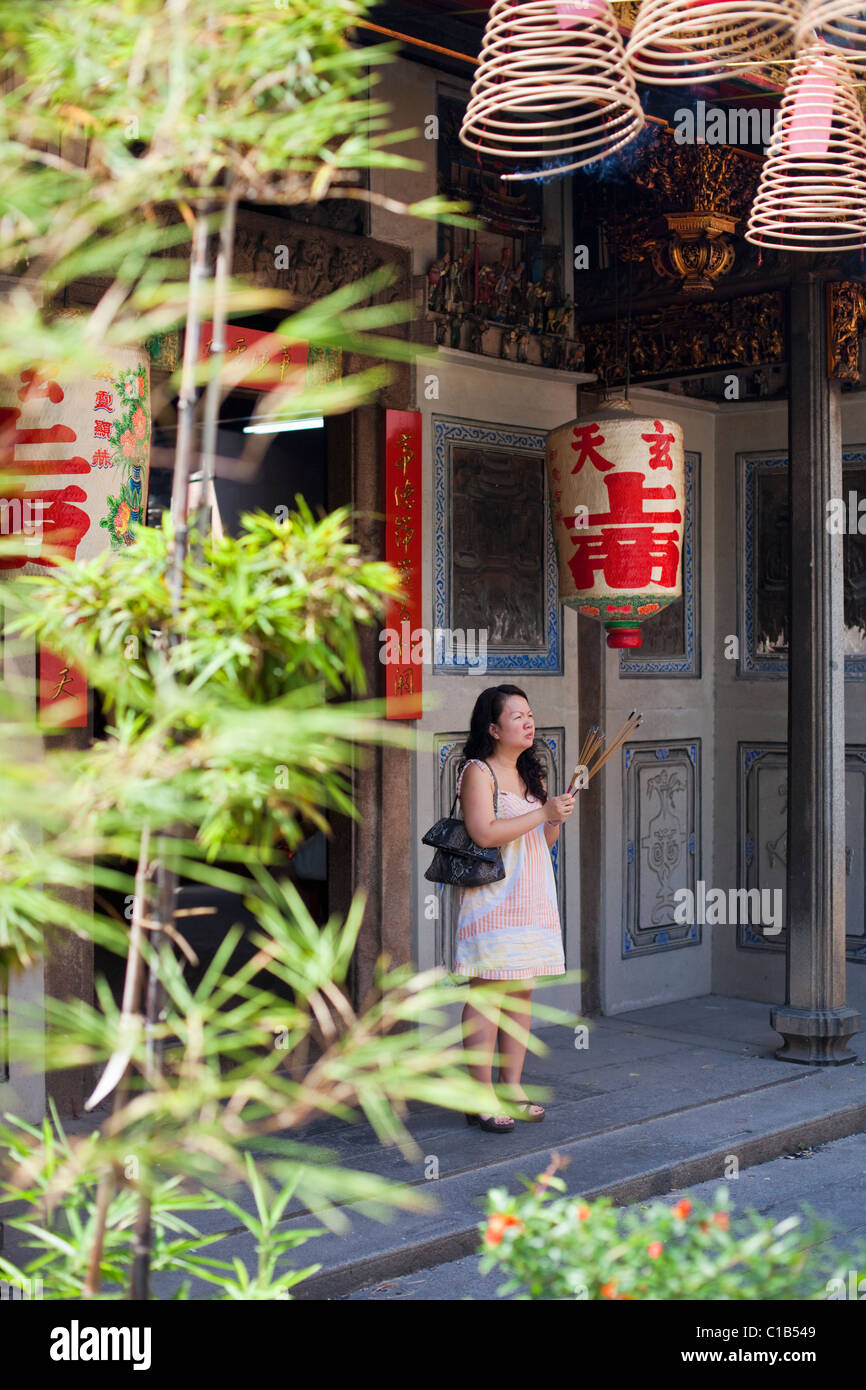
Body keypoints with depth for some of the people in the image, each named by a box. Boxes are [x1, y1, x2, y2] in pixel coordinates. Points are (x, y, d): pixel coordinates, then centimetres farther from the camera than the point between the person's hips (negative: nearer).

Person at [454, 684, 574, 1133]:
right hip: (492, 898, -8)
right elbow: (484, 832, -19)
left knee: (522, 992, 8)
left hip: (532, 895, 8)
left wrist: (556, 821, 0)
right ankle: (481, 1098, -5)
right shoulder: (478, 772, -7)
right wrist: (542, 813, -17)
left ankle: (512, 1087, 16)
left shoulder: (531, 775, 17)